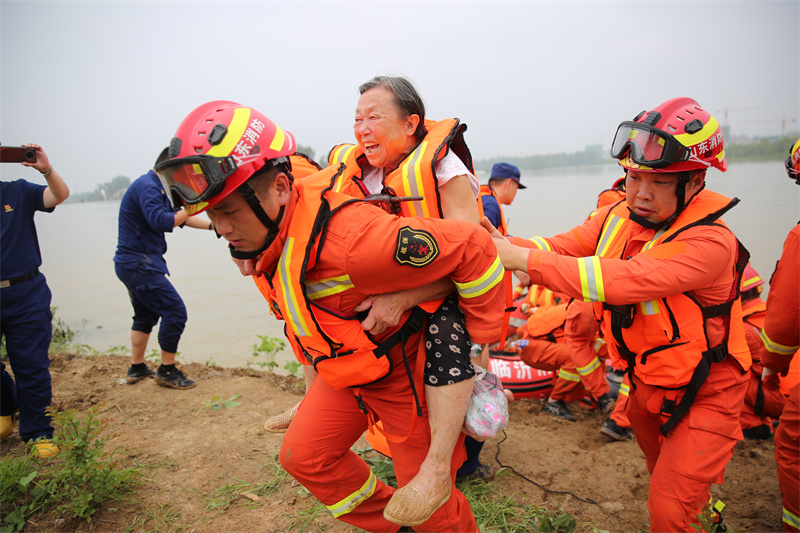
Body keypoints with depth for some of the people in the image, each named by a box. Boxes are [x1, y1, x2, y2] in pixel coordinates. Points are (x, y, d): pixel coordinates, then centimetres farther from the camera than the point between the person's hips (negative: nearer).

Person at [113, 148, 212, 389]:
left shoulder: (156, 188, 18)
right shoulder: (147, 186, -15)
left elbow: (180, 217, 23)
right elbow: (160, 222, -28)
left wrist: (212, 225, 15)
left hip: (132, 264, 11)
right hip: (140, 263, -11)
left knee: (145, 315, 20)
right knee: (175, 312, -10)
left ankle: (136, 369, 30)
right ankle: (167, 371, 0)